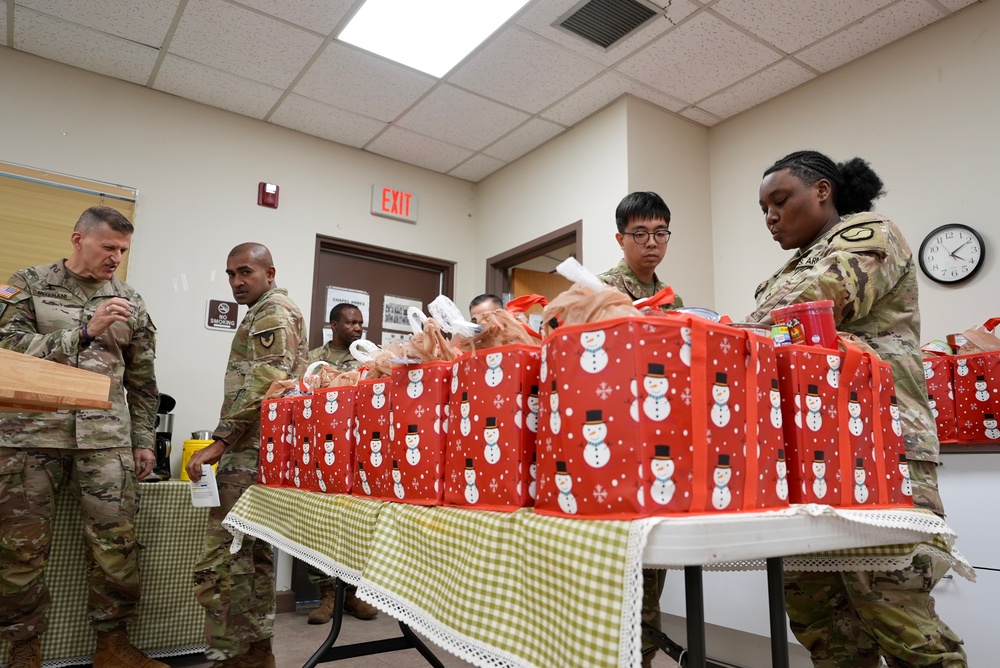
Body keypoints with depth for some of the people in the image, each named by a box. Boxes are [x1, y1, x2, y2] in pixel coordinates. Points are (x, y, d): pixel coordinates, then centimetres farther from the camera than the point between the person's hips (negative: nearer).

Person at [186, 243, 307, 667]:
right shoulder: (266, 314, 24)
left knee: (222, 561, -10)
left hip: (250, 452, -11)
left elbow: (264, 384, -21)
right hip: (258, 450, 11)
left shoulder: (273, 312, -8)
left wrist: (218, 442, -23)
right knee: (253, 555, 14)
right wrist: (228, 444, 24)